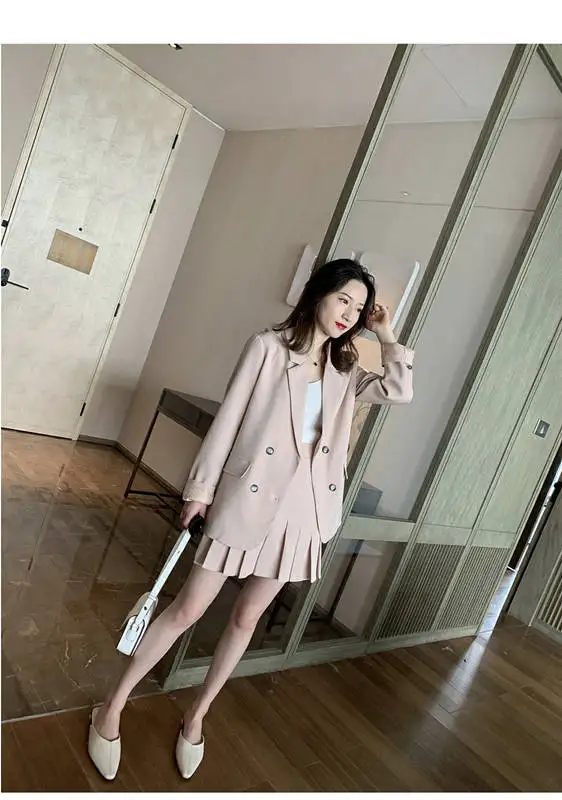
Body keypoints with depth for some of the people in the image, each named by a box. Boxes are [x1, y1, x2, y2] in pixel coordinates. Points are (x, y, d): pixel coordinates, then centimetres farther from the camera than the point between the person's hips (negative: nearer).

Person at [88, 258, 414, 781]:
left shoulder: (344, 372, 10)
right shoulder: (268, 347, -4)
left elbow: (400, 390, -2)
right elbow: (229, 418, -5)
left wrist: (385, 335, 1)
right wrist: (201, 487, -6)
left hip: (303, 507, 5)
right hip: (249, 497, -4)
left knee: (248, 616, 14)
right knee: (189, 608, 3)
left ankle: (196, 716, 35)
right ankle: (112, 708, 22)